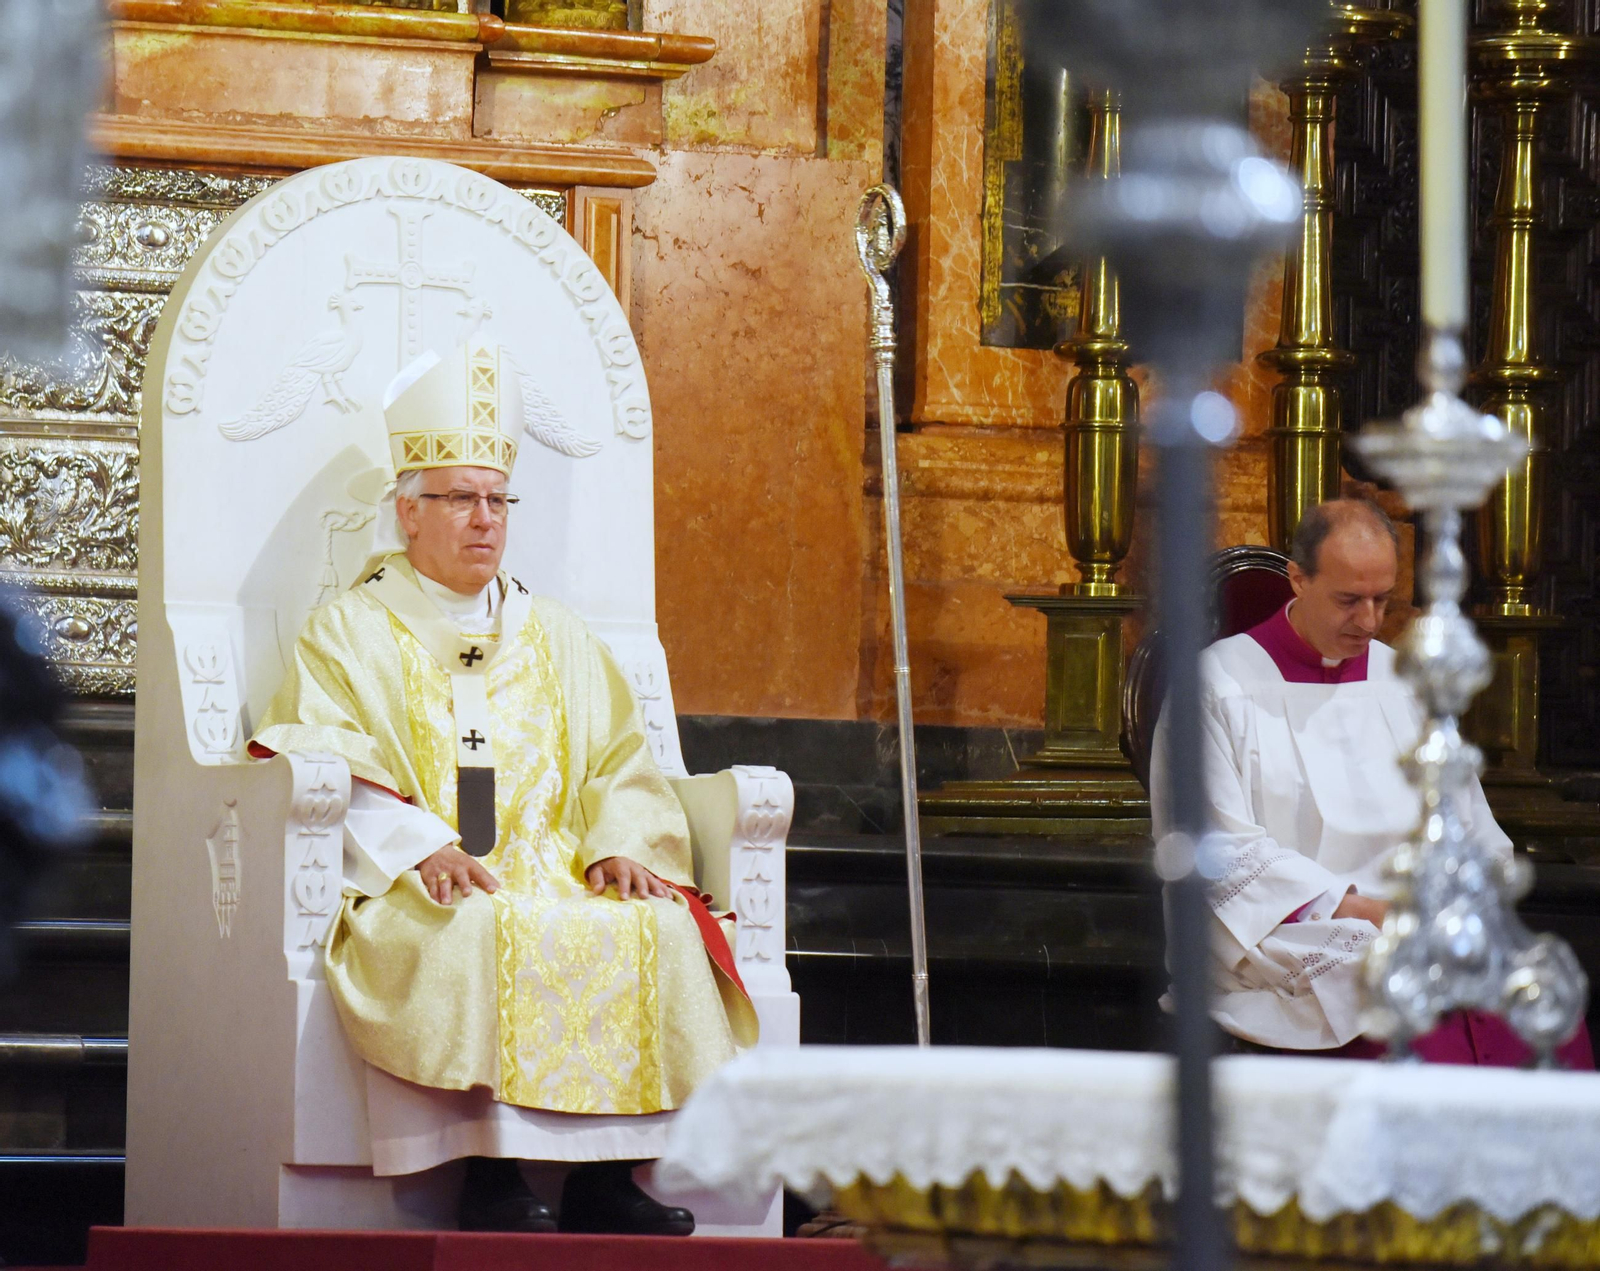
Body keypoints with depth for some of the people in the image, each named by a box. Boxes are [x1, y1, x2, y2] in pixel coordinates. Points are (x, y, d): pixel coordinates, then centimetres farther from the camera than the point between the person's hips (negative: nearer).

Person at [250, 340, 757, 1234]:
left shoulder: (557, 637, 26)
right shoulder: (351, 632, 13)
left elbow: (618, 762, 17)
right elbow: (327, 772, -2)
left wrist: (618, 845, -6)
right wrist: (421, 848, -19)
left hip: (561, 881, 4)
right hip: (420, 892, -4)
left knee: (657, 929, -26)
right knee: (485, 937, -37)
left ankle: (608, 1175, -28)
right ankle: (493, 1177, -37)